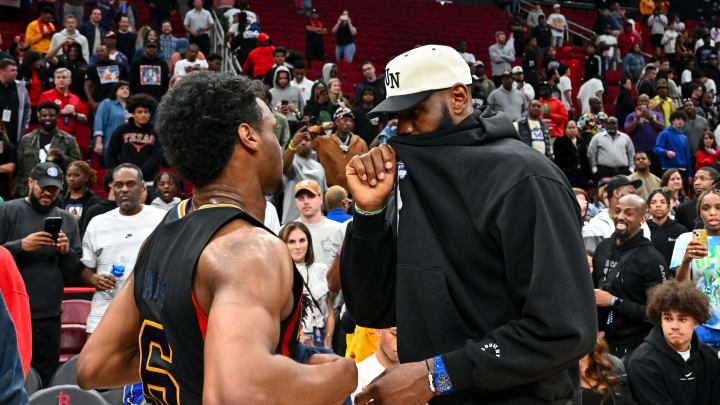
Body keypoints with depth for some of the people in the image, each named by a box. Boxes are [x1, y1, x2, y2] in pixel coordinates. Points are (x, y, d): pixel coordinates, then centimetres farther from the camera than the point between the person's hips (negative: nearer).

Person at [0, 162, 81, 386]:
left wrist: (66, 251, -6)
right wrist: (21, 245, -17)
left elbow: (75, 273, 12)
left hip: (49, 317, 3)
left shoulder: (67, 220, 14)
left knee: (46, 381, 6)